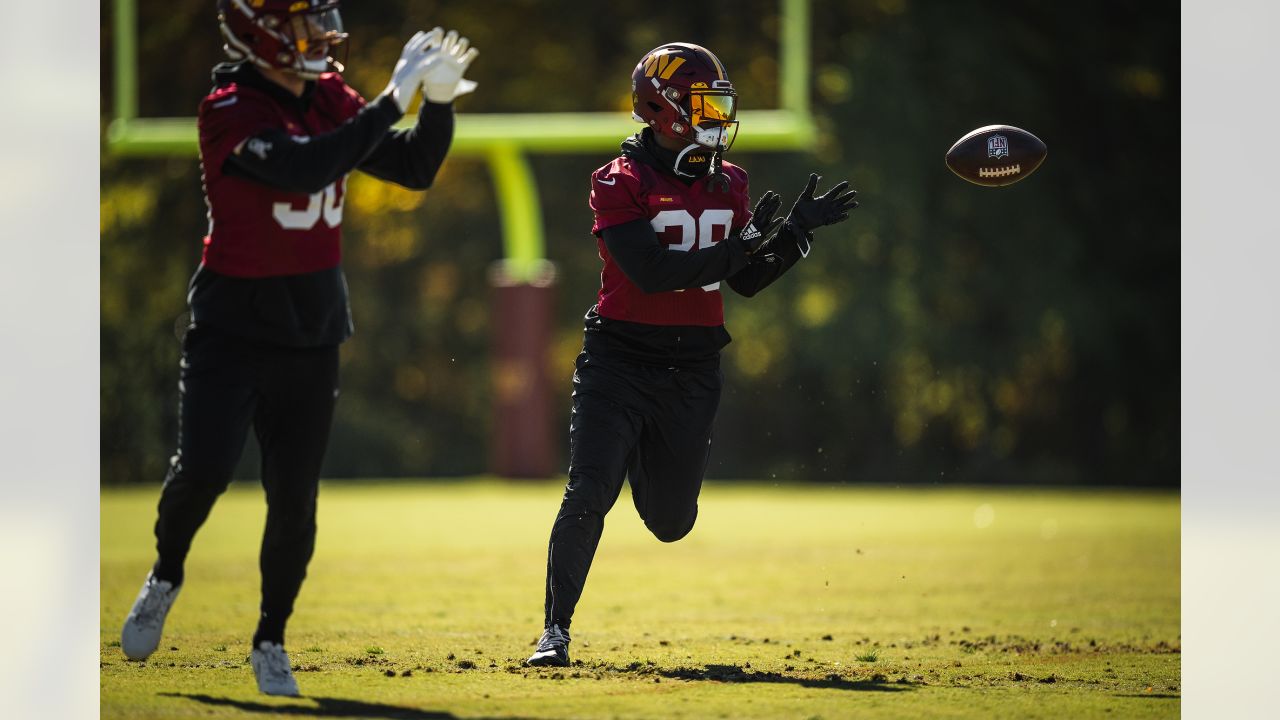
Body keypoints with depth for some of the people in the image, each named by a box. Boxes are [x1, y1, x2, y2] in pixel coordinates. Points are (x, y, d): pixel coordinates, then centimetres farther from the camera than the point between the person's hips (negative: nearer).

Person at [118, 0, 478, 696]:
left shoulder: (332, 101, 5)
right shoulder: (230, 110, -16)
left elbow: (415, 169, 9)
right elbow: (304, 169, -30)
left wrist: (438, 101, -8)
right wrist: (392, 100, -29)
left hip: (311, 332, 5)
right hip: (231, 326, -5)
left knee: (294, 499, 3)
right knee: (204, 468, -17)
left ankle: (270, 642, 18)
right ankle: (165, 577, 13)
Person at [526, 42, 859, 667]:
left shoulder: (728, 185, 7)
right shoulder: (620, 183, -11)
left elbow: (747, 282, 11)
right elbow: (651, 272, -22)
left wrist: (798, 231, -2)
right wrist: (739, 246, -25)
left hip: (691, 369, 5)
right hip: (619, 361, -5)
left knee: (671, 522, 12)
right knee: (588, 493, -16)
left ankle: (642, 457, 48)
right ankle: (556, 629, -4)